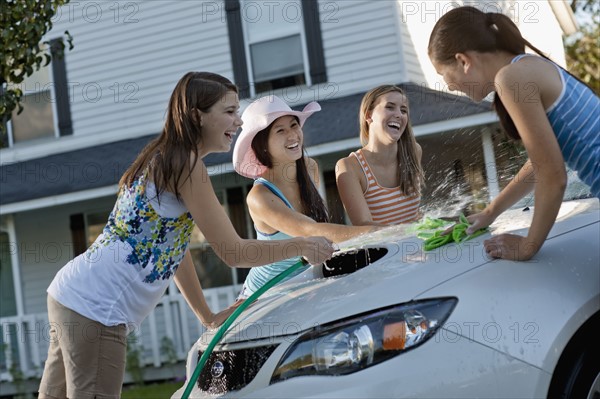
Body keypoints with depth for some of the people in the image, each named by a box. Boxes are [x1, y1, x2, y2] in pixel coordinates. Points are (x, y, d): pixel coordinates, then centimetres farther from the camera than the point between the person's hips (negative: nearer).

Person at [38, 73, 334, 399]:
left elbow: (176, 249, 21)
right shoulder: (186, 164, -11)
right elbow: (234, 252, -11)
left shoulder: (163, 159, 18)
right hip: (95, 310, -10)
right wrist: (301, 246, 0)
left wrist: (208, 318, 22)